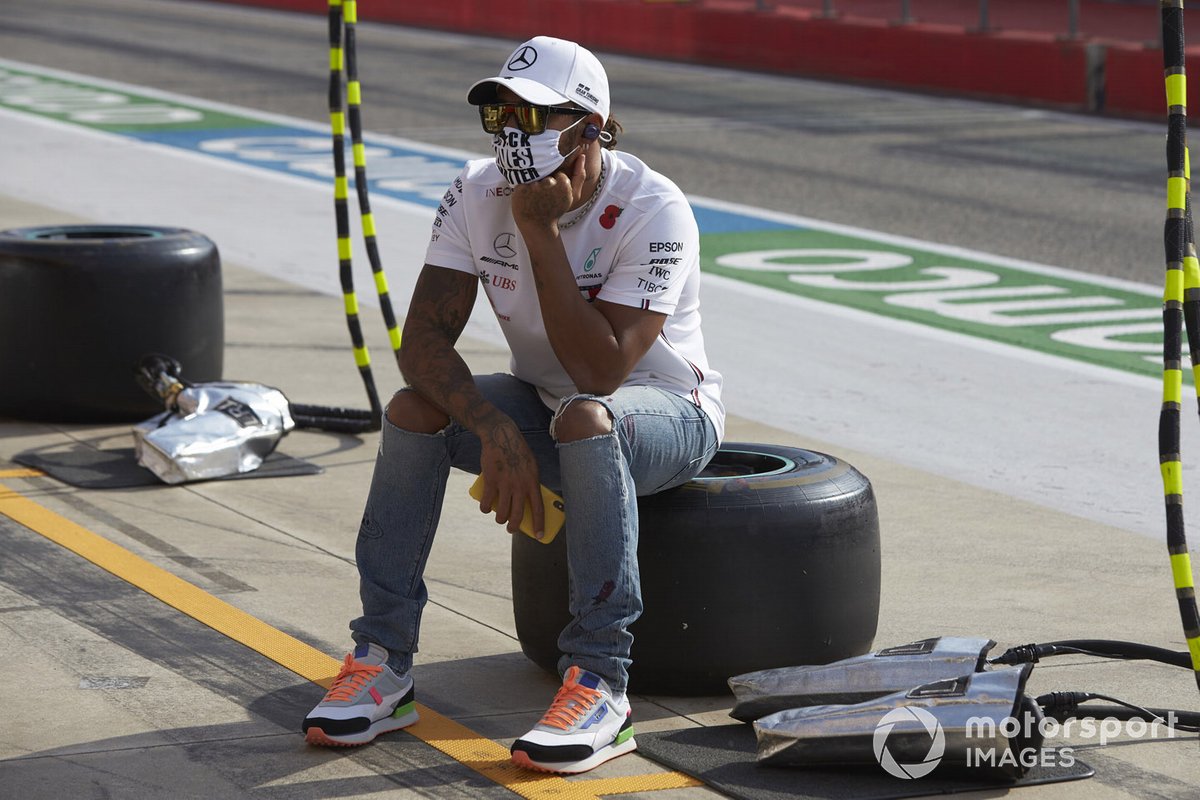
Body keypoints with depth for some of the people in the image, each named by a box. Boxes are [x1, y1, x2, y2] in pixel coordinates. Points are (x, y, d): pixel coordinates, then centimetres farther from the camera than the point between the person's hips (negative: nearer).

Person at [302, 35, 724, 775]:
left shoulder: (654, 210, -25)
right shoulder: (478, 195, -9)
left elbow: (599, 372, -33)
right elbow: (424, 339, -16)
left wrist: (542, 233, -33)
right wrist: (494, 430, -33)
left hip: (669, 412, -5)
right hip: (542, 403, 5)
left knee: (584, 418, -38)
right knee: (414, 409, -21)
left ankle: (599, 681, -36)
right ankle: (384, 660, -15)